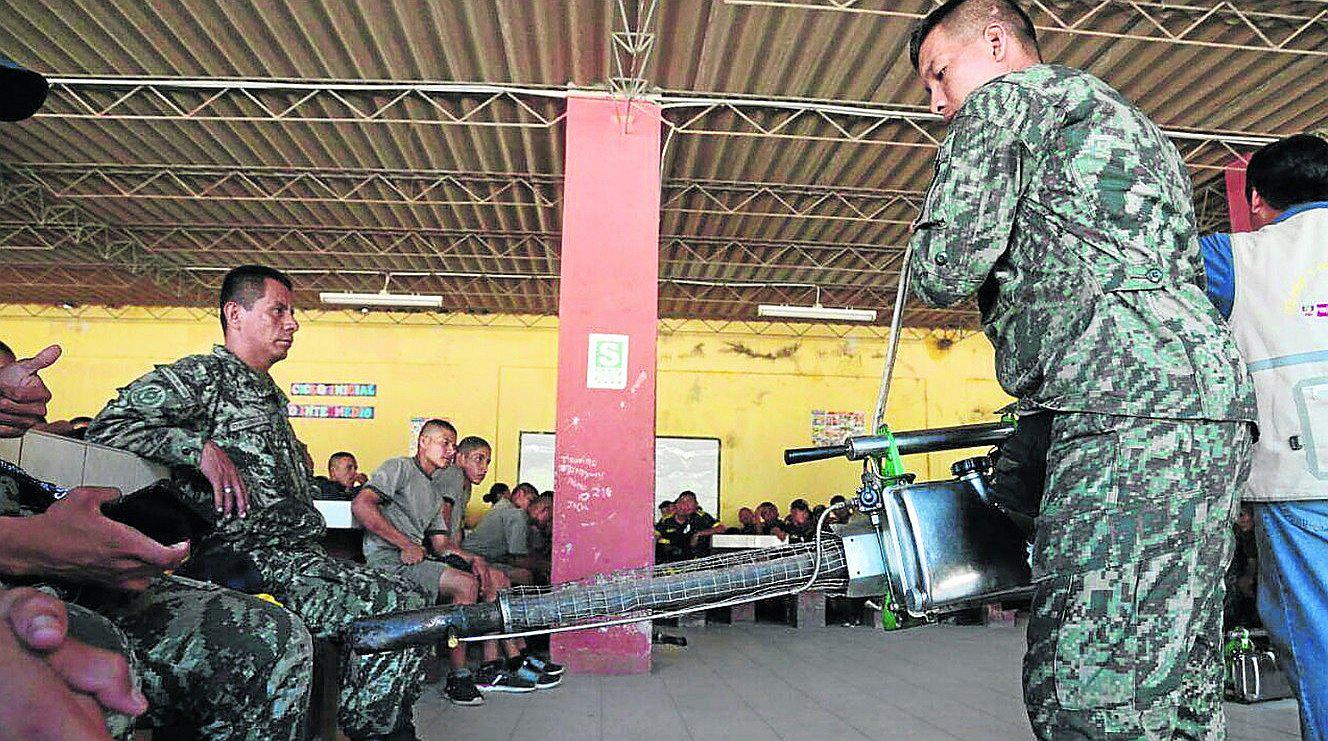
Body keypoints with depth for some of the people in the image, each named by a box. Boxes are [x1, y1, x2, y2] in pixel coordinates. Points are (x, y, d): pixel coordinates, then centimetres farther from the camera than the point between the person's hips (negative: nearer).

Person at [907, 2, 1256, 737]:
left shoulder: (1007, 99, 5)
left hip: (1134, 409, -10)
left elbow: (943, 271, -7)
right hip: (1208, 403, 10)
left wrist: (928, 235, 17)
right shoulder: (1126, 122, 33)